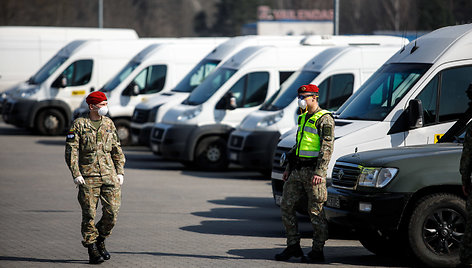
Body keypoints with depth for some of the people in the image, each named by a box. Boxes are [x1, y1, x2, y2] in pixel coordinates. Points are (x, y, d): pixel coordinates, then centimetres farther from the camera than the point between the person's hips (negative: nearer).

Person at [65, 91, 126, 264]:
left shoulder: (109, 124, 11)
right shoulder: (79, 125, -2)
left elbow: (117, 150, 16)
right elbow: (71, 151, -4)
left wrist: (120, 172, 8)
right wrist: (76, 174, -12)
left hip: (109, 175, 4)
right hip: (87, 177, -4)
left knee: (112, 212, -3)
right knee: (89, 214, -1)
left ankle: (100, 240, 20)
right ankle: (92, 250, 9)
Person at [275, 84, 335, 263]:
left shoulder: (324, 119, -10)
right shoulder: (304, 118, 18)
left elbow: (327, 148, -17)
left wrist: (319, 172, -24)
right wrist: (289, 167, 21)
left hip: (313, 170, -9)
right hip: (298, 170, 9)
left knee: (315, 212, -4)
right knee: (286, 206, 6)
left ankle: (317, 251, 3)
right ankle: (293, 247, 13)